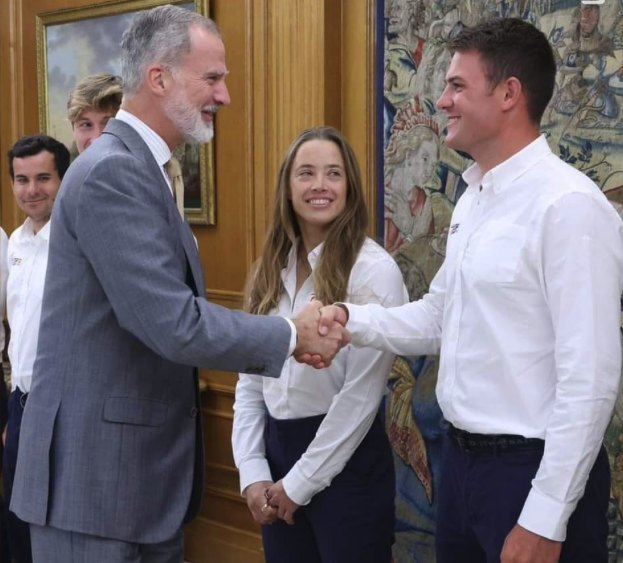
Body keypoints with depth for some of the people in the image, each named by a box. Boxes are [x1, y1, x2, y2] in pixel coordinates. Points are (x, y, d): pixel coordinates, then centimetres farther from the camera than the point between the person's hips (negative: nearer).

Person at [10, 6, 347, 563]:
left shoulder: (141, 169, 13)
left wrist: (287, 342, 2)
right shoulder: (112, 171, -18)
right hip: (94, 475, -9)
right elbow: (175, 326, -24)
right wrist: (291, 335, -10)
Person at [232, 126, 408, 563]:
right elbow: (250, 380, 6)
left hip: (347, 461, -6)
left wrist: (301, 482, -11)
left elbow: (362, 395, -15)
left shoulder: (375, 270, -13)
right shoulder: (272, 269, 5)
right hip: (277, 448, 6)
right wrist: (252, 472, -3)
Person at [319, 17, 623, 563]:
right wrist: (353, 319, -1)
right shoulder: (473, 201, 10)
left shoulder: (569, 205, -19)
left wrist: (545, 519, -20)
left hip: (531, 470, -8)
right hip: (461, 458, 9)